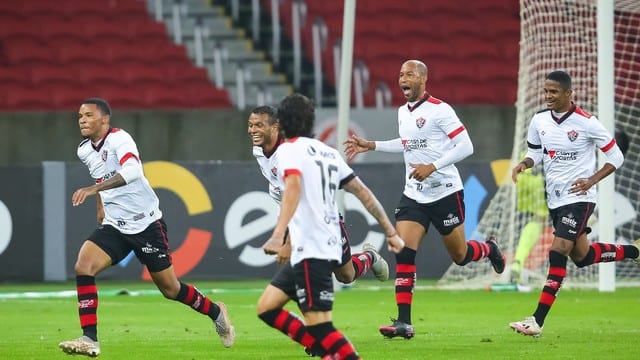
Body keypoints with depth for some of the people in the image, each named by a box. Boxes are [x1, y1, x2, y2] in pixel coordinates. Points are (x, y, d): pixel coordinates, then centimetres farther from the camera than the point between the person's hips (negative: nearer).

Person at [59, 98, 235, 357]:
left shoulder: (119, 139, -19)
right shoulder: (84, 150, 5)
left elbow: (132, 171, -40)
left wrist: (94, 189, -48)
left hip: (146, 224, -6)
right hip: (114, 226, 6)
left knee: (170, 289, 4)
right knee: (83, 266, -19)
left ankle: (215, 312, 33)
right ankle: (89, 340, -19)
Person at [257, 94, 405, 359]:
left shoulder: (289, 149, -5)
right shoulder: (328, 152, 19)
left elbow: (293, 188, -24)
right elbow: (362, 192, 17)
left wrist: (278, 235, -37)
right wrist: (390, 232, 21)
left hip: (311, 250, -9)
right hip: (329, 247, 9)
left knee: (318, 325, -11)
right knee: (267, 308, 12)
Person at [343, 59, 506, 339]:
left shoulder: (439, 110, -14)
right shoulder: (403, 112, 9)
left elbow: (465, 146, -16)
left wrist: (433, 166, -25)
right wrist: (370, 146, 21)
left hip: (445, 193, -6)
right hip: (413, 195, 6)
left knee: (459, 256, 6)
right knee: (404, 253, -11)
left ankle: (489, 249, 42)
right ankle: (403, 322, -13)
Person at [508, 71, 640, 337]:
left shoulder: (586, 123, -14)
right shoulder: (539, 121, 2)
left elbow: (616, 157, -6)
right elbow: (535, 153, 15)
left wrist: (592, 180, -18)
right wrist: (523, 164, -7)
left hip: (578, 198, -7)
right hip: (555, 200, 7)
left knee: (558, 253, -17)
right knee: (581, 256, 16)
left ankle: (537, 320, -18)